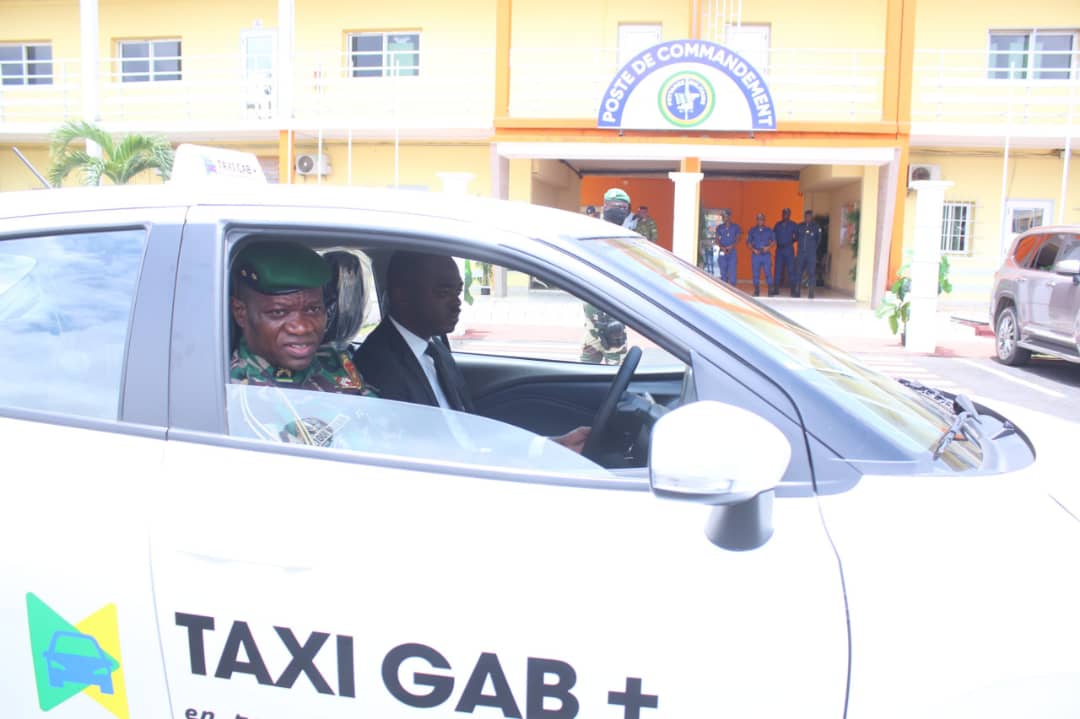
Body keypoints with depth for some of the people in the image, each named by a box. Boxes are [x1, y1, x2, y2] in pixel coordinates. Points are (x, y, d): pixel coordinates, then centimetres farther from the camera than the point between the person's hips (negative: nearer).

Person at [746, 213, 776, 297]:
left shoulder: (768, 230, 7)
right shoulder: (752, 230, 8)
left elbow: (774, 241, 11)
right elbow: (748, 242, 8)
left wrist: (768, 247, -8)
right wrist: (753, 249, -8)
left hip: (766, 255, -1)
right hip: (755, 255, 1)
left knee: (768, 273, -6)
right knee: (755, 274, 1)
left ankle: (771, 292, -3)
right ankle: (756, 292, 8)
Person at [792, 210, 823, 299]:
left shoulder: (816, 227, -2)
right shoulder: (799, 226, 5)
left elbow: (818, 240, 6)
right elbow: (796, 236, 15)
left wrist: (814, 247, 8)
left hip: (811, 254, -3)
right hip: (801, 252, 3)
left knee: (811, 272, -2)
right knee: (798, 272, 4)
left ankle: (811, 293, 2)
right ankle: (796, 291, 10)